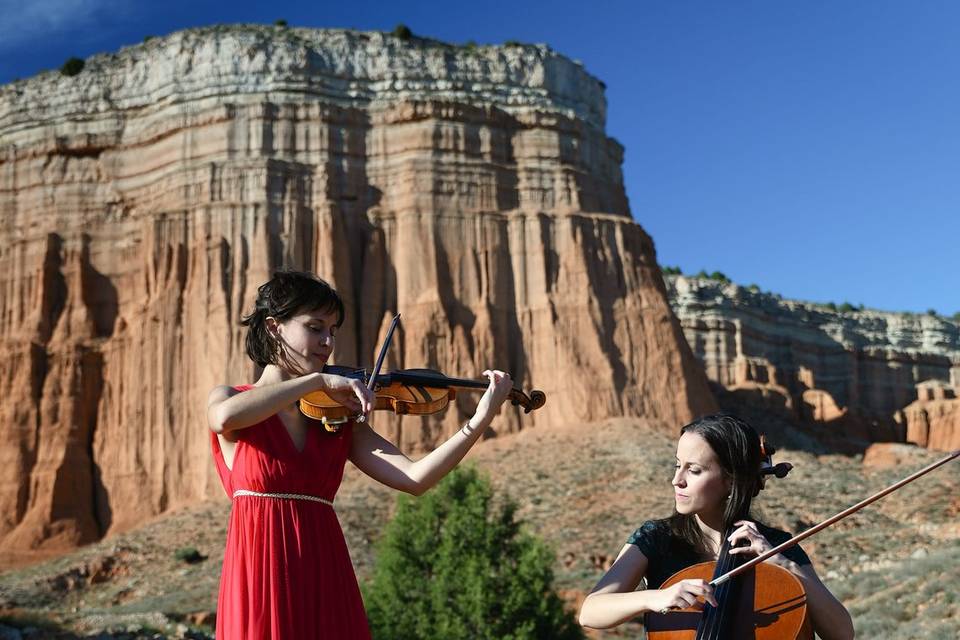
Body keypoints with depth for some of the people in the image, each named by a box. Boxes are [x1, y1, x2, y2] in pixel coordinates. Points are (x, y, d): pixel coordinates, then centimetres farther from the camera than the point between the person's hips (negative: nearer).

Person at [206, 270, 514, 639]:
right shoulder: (226, 398, 4)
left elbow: (415, 478, -4)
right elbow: (226, 418, -23)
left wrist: (481, 419, -13)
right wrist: (318, 381, -19)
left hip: (326, 578, 3)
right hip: (260, 574, -3)